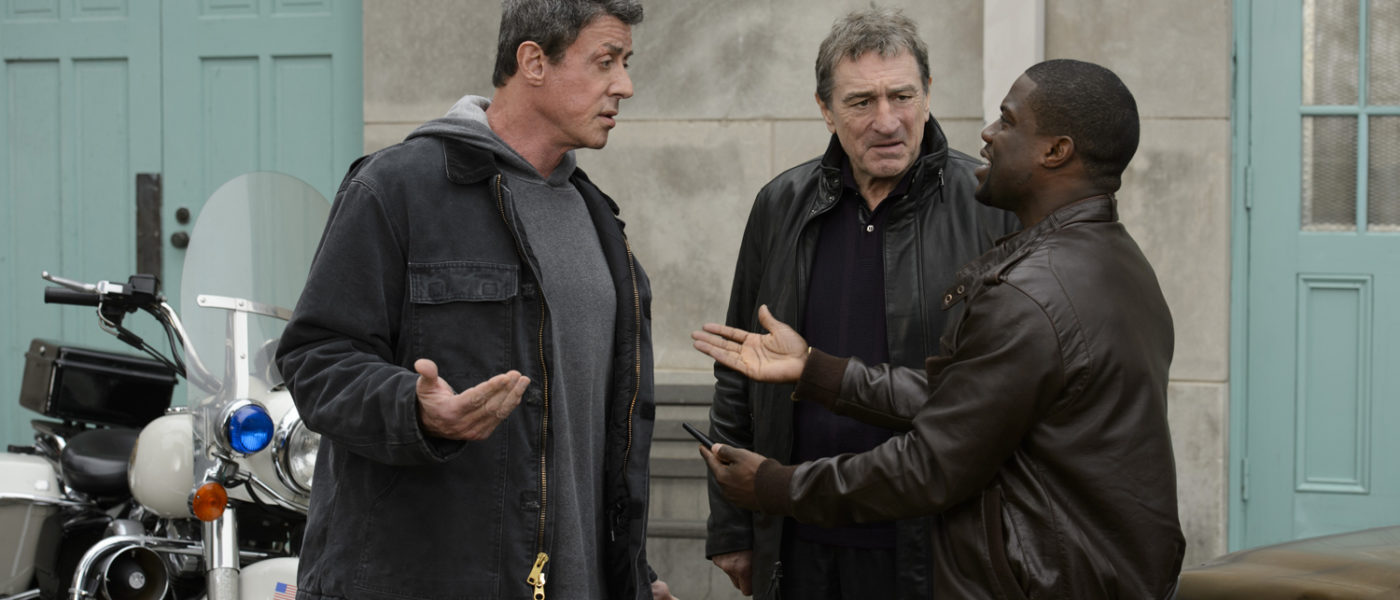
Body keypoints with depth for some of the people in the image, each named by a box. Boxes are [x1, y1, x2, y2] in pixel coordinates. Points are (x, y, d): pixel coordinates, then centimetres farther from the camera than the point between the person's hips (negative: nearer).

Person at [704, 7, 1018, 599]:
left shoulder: (991, 207, -5)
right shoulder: (781, 206, 6)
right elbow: (738, 378, 13)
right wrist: (730, 528, 12)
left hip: (936, 549, -3)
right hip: (801, 549, 4)